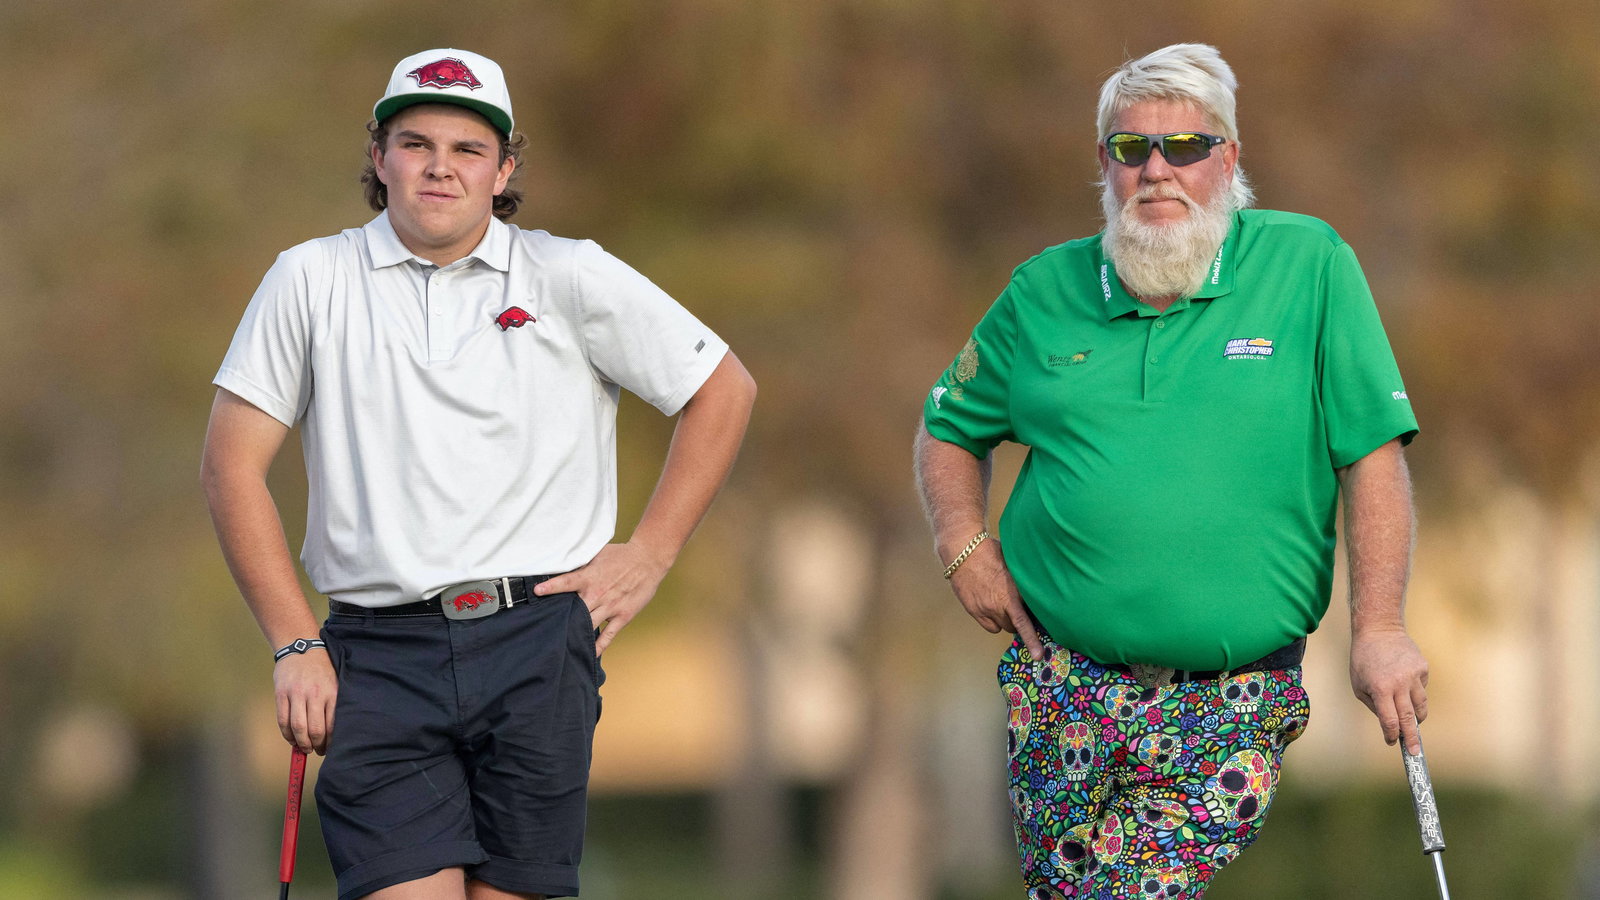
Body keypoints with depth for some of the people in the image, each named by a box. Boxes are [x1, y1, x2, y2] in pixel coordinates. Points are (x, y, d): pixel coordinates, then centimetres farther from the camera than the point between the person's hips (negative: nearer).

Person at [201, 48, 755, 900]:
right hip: (378, 655, 0)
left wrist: (646, 557, 8)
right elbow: (232, 462, 8)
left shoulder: (572, 278, 7)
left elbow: (723, 390, 15)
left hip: (537, 643, 0)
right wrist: (293, 646, 2)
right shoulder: (313, 280, 8)